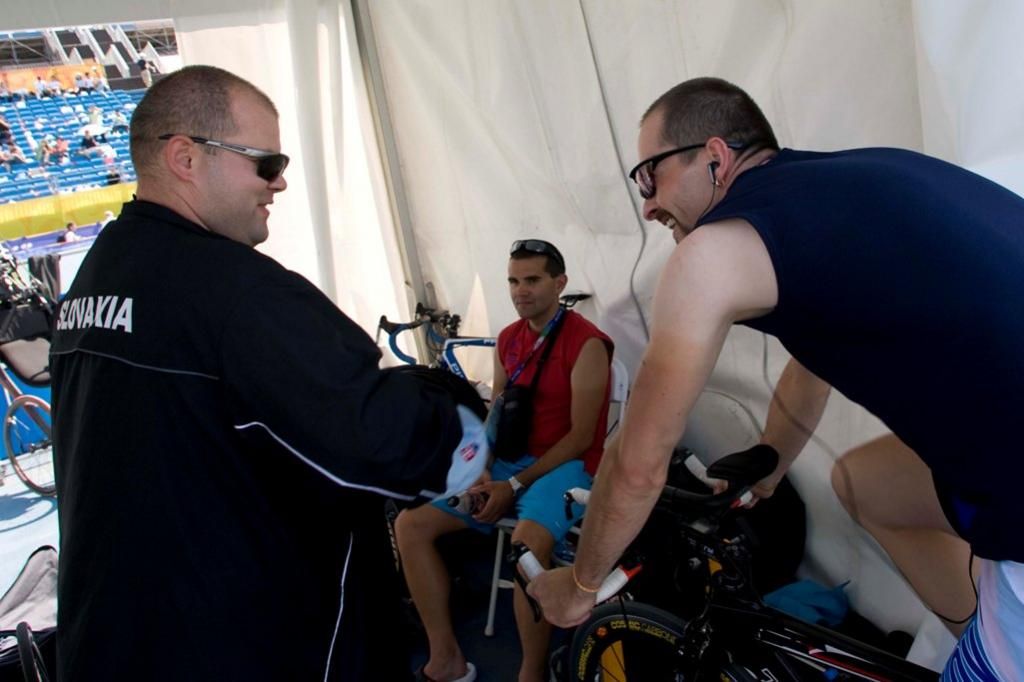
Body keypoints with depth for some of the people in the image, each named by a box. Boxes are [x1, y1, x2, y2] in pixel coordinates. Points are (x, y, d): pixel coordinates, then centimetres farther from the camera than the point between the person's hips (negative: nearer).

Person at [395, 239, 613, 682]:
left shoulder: (586, 343, -11)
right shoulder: (507, 340, 10)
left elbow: (581, 436, -14)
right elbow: (494, 415, 14)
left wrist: (515, 485, -17)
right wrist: (480, 471, -5)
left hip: (565, 465, -7)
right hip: (508, 462, 7)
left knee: (527, 542, -39)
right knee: (410, 524, -7)